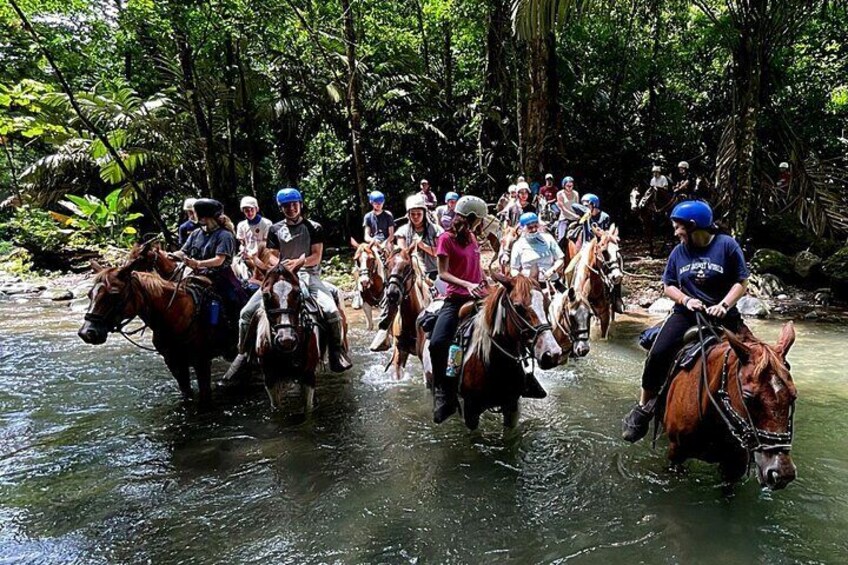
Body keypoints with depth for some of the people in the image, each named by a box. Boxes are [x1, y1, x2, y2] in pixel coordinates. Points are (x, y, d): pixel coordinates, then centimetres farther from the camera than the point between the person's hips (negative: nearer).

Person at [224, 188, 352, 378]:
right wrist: (281, 264, -15)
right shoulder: (275, 229, 11)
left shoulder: (314, 228, 4)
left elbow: (316, 256, -2)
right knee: (246, 312, -11)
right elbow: (271, 256, 8)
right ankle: (243, 353, 7)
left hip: (308, 274, -2)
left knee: (331, 311, -27)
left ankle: (337, 352, -6)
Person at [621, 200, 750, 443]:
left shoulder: (727, 245, -4)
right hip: (686, 313, 1)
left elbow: (741, 282, -3)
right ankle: (643, 408, -5)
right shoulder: (679, 252, 6)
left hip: (721, 315, -1)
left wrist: (724, 305, -18)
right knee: (658, 354, -17)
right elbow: (669, 285, 11)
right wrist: (686, 299, -8)